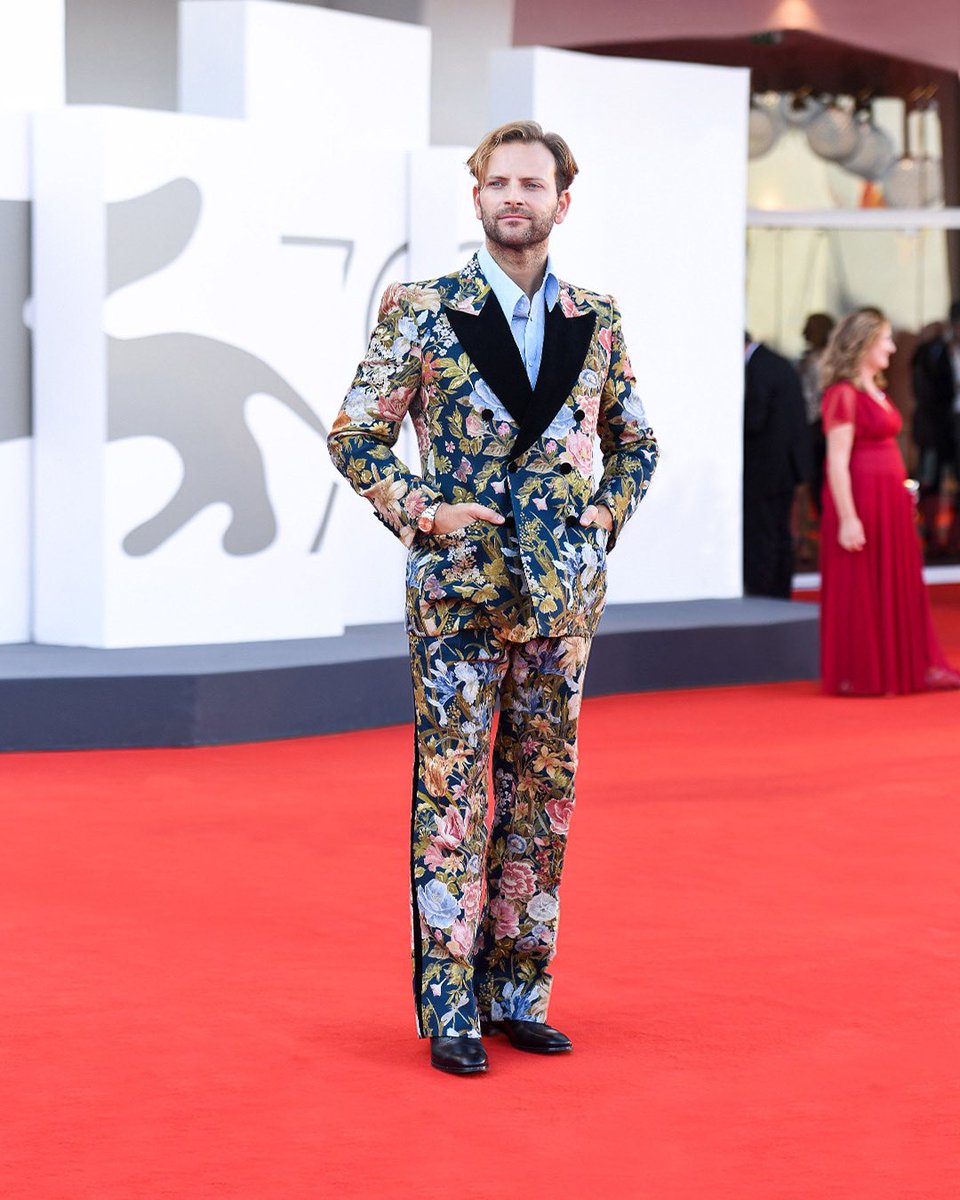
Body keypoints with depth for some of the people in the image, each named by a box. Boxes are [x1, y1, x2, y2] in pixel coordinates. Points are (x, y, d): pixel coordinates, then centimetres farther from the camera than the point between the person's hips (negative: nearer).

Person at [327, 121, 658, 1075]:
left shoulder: (596, 322, 8)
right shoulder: (420, 313, -2)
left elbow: (635, 443, 20)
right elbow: (354, 437, 1)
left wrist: (605, 520, 5)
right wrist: (420, 513, -8)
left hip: (563, 596, 4)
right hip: (458, 591, -3)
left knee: (543, 793, 8)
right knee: (452, 790, -3)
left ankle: (518, 994, 18)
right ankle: (450, 1008, 3)